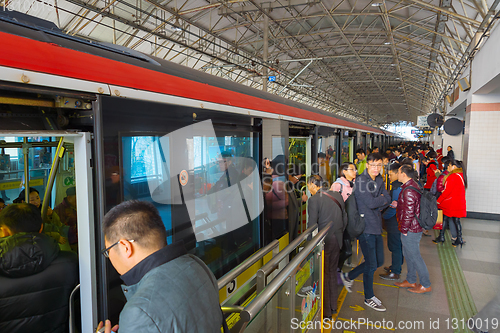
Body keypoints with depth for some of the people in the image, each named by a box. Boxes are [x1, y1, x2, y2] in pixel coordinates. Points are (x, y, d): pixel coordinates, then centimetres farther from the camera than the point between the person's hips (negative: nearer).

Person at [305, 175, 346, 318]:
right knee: (332, 271, 20)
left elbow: (312, 223, -14)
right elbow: (345, 219, 9)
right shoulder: (337, 195, 4)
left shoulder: (314, 199, -15)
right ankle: (333, 305, 33)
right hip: (337, 240, 6)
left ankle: (325, 311, 17)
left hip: (323, 241, -6)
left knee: (323, 275, 6)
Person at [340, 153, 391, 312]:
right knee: (371, 265, 2)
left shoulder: (379, 180, 10)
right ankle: (369, 298, 22)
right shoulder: (361, 180, -15)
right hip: (365, 227, -8)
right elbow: (371, 203, -21)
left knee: (379, 261, 17)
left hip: (376, 226, 8)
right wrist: (383, 199, -4)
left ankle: (348, 276, 33)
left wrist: (377, 202, -13)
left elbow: (388, 200, 3)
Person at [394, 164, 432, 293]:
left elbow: (408, 213, -25)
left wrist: (404, 230, -17)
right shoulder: (413, 185, 8)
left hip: (410, 230, -10)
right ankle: (411, 281, 33)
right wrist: (398, 204, 13)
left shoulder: (408, 191, -25)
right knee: (408, 255, 20)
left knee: (415, 256, 3)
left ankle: (426, 285, 16)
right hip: (414, 228, 10)